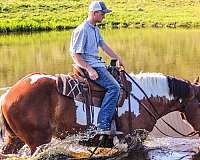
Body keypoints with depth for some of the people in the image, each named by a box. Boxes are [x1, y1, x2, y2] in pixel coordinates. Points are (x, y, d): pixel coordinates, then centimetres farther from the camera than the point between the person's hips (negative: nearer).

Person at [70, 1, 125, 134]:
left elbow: (104, 46, 22)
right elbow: (75, 54, -18)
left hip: (97, 64, 11)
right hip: (88, 65, -11)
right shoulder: (82, 30, -16)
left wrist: (118, 59, 13)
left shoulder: (95, 29, 14)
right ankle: (103, 125, -26)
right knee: (114, 87, -22)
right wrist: (89, 69, -25)